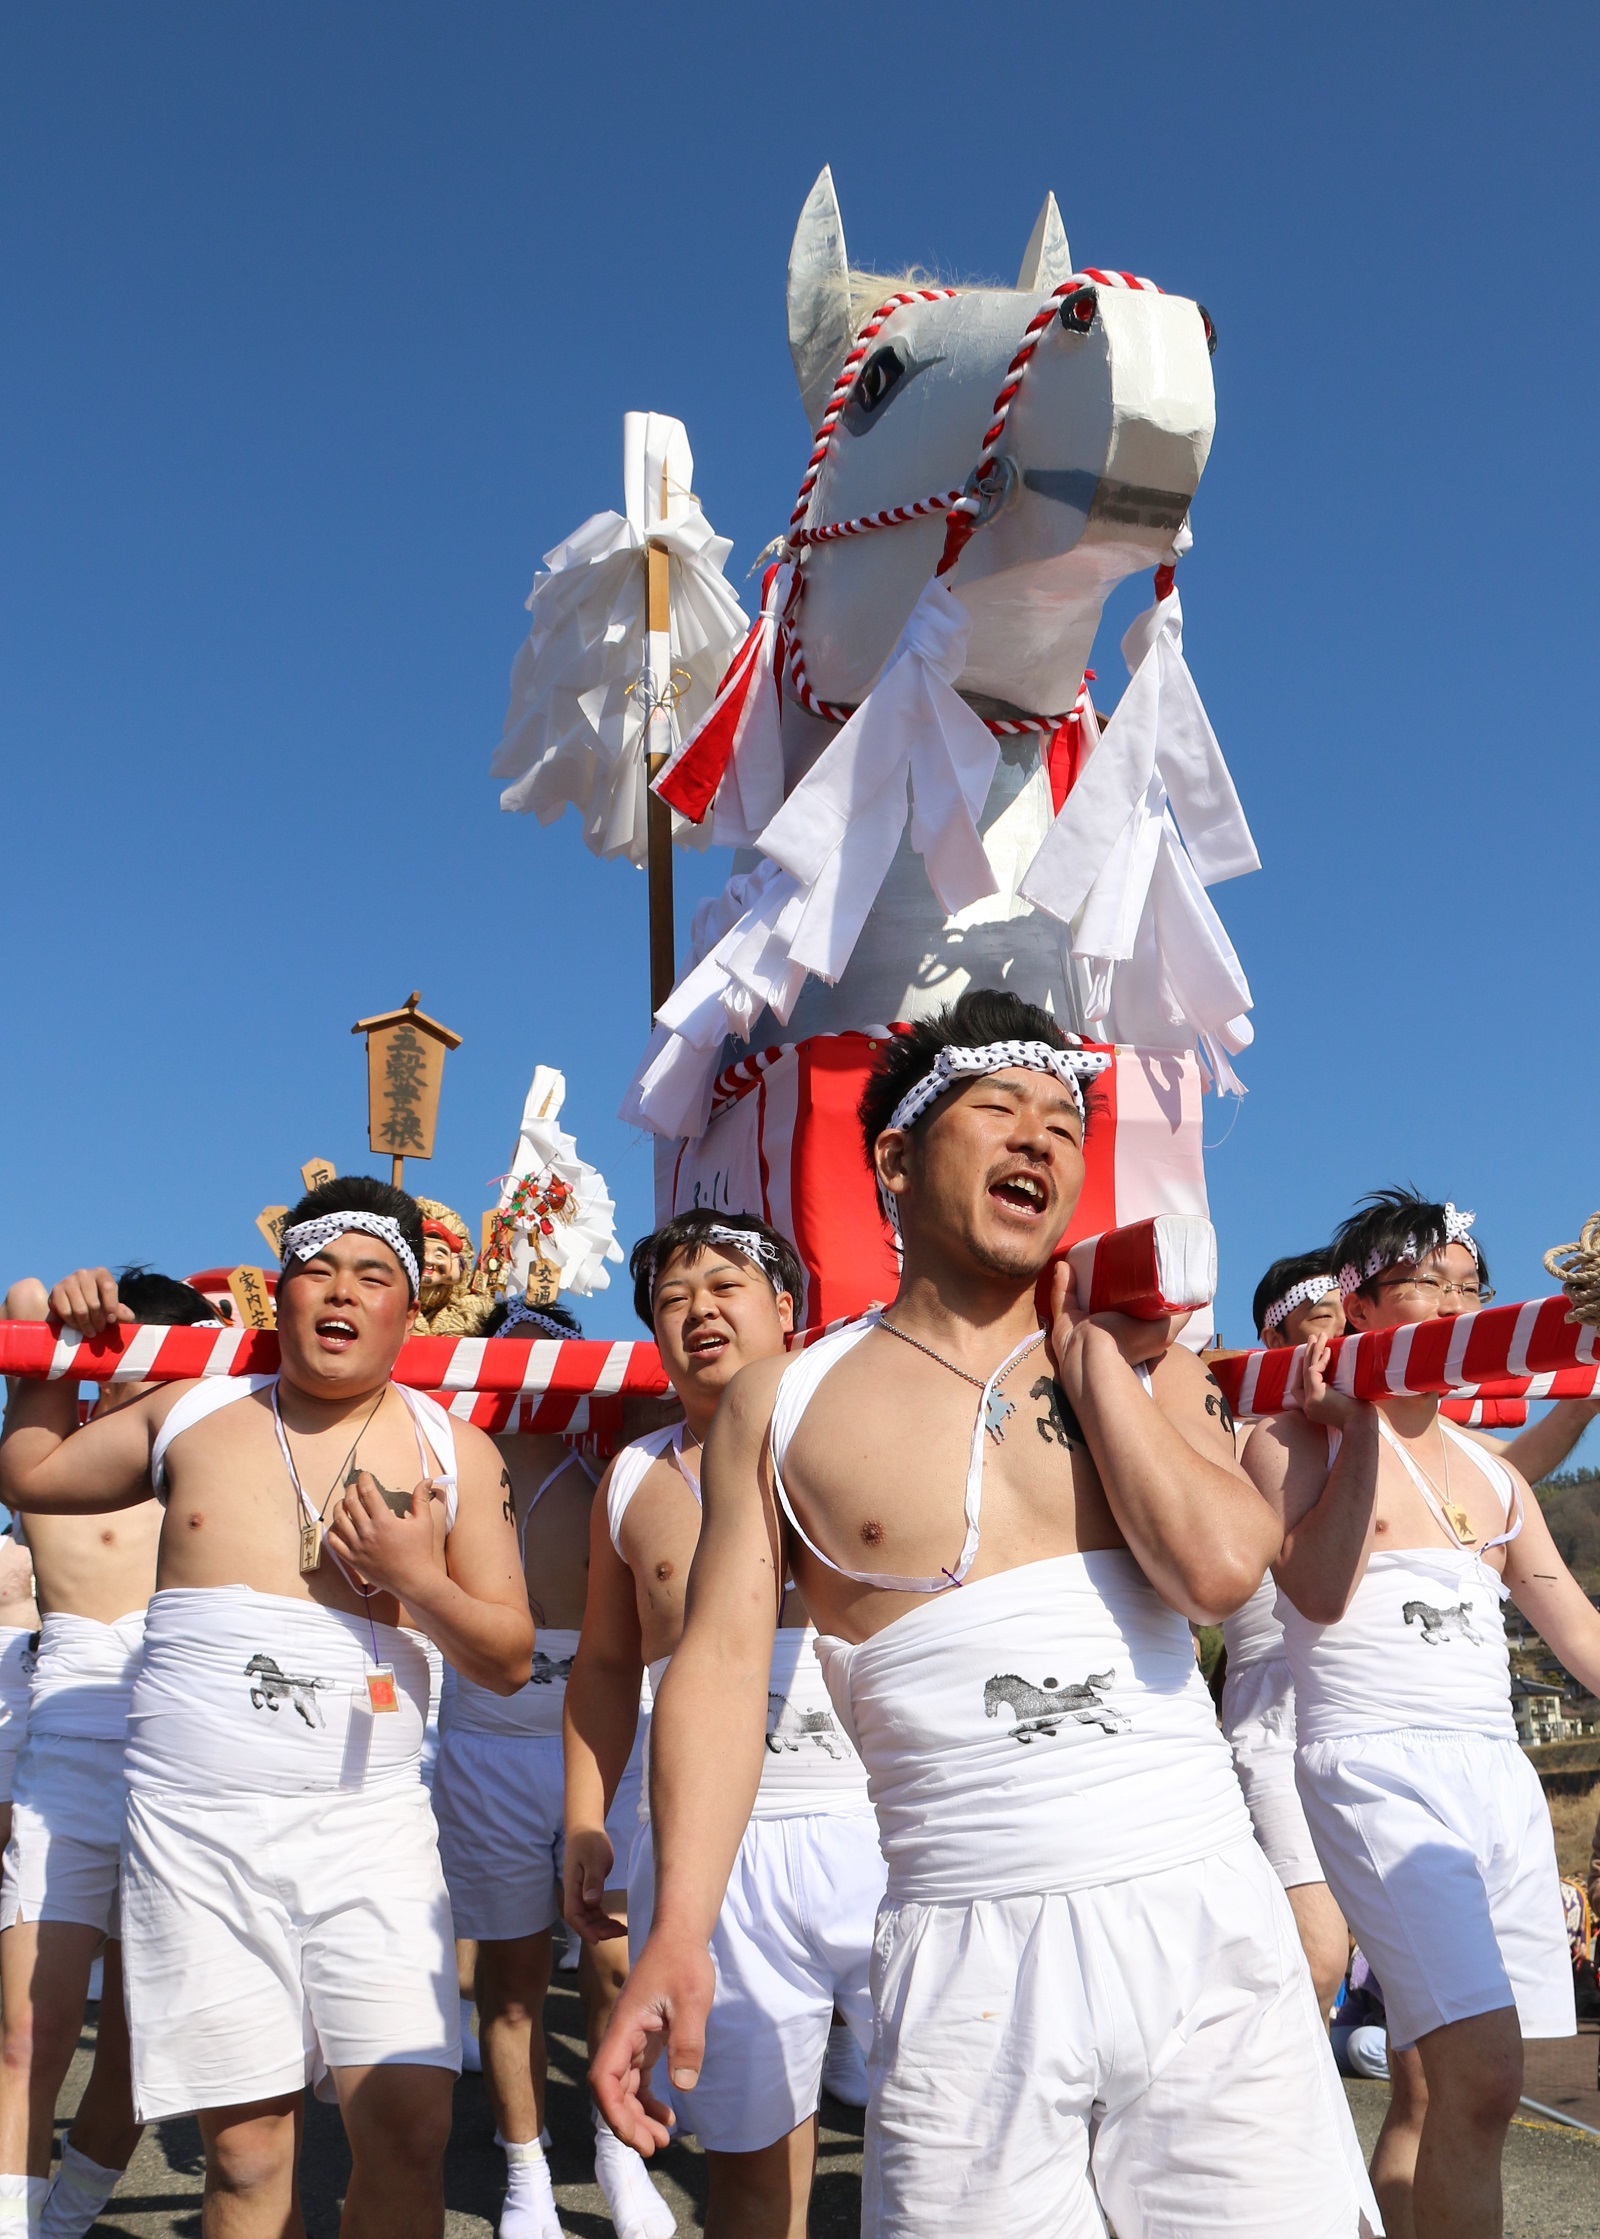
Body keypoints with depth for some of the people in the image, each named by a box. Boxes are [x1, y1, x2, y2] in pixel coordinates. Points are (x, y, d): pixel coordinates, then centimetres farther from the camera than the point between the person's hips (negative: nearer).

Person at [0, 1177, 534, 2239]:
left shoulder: (456, 1452, 4)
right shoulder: (191, 1415, 8)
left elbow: (509, 1660, 5)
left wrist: (416, 1578, -11)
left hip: (374, 1827, 0)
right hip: (194, 1831, 1)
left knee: (410, 2129, -10)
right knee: (245, 2152, 4)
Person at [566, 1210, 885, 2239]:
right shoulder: (634, 1478, 13)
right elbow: (605, 1663, 20)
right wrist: (585, 1825, 12)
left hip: (883, 1834, -2)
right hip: (708, 1855, 2)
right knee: (749, 2155, 10)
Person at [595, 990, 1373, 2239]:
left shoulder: (1142, 1361, 8)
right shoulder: (784, 1405, 5)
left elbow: (1221, 1568, -9)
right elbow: (724, 1664, -2)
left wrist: (1085, 1348, -3)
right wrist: (680, 1936, -11)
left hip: (1205, 1918, 2)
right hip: (968, 1955, -1)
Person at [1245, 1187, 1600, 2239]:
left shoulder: (1489, 1469, 18)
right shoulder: (1296, 1437, 0)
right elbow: (1319, 1590, -14)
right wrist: (1358, 1423, -11)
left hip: (1501, 1776, 6)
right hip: (1376, 1768, -6)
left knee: (1431, 2090, 8)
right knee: (1481, 2076, -19)